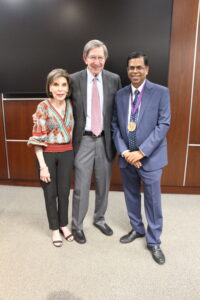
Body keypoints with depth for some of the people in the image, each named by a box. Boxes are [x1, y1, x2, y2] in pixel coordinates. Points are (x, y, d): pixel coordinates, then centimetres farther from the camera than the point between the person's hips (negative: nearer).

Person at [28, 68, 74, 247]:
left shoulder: (71, 105, 0)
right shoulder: (43, 107, -12)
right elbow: (37, 138, -13)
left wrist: (72, 152, 3)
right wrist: (43, 166, -15)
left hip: (66, 154, 3)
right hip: (47, 154, -3)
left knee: (64, 191, 12)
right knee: (50, 193, 10)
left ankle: (64, 225, 34)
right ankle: (55, 229, 30)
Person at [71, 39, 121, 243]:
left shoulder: (114, 79, 1)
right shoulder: (74, 79, -3)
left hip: (105, 140, 2)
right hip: (83, 140, -2)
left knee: (103, 185, 16)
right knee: (81, 187, 5)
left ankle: (99, 219, 39)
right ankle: (76, 225, 28)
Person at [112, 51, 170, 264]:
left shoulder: (161, 92, -5)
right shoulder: (120, 95, 5)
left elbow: (164, 124, -11)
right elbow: (115, 125, 4)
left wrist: (142, 152, -17)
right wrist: (123, 151, -10)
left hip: (150, 157, -3)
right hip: (126, 156, 4)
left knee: (153, 200, 7)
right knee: (131, 196, 17)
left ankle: (153, 241, 26)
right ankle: (137, 229, 40)